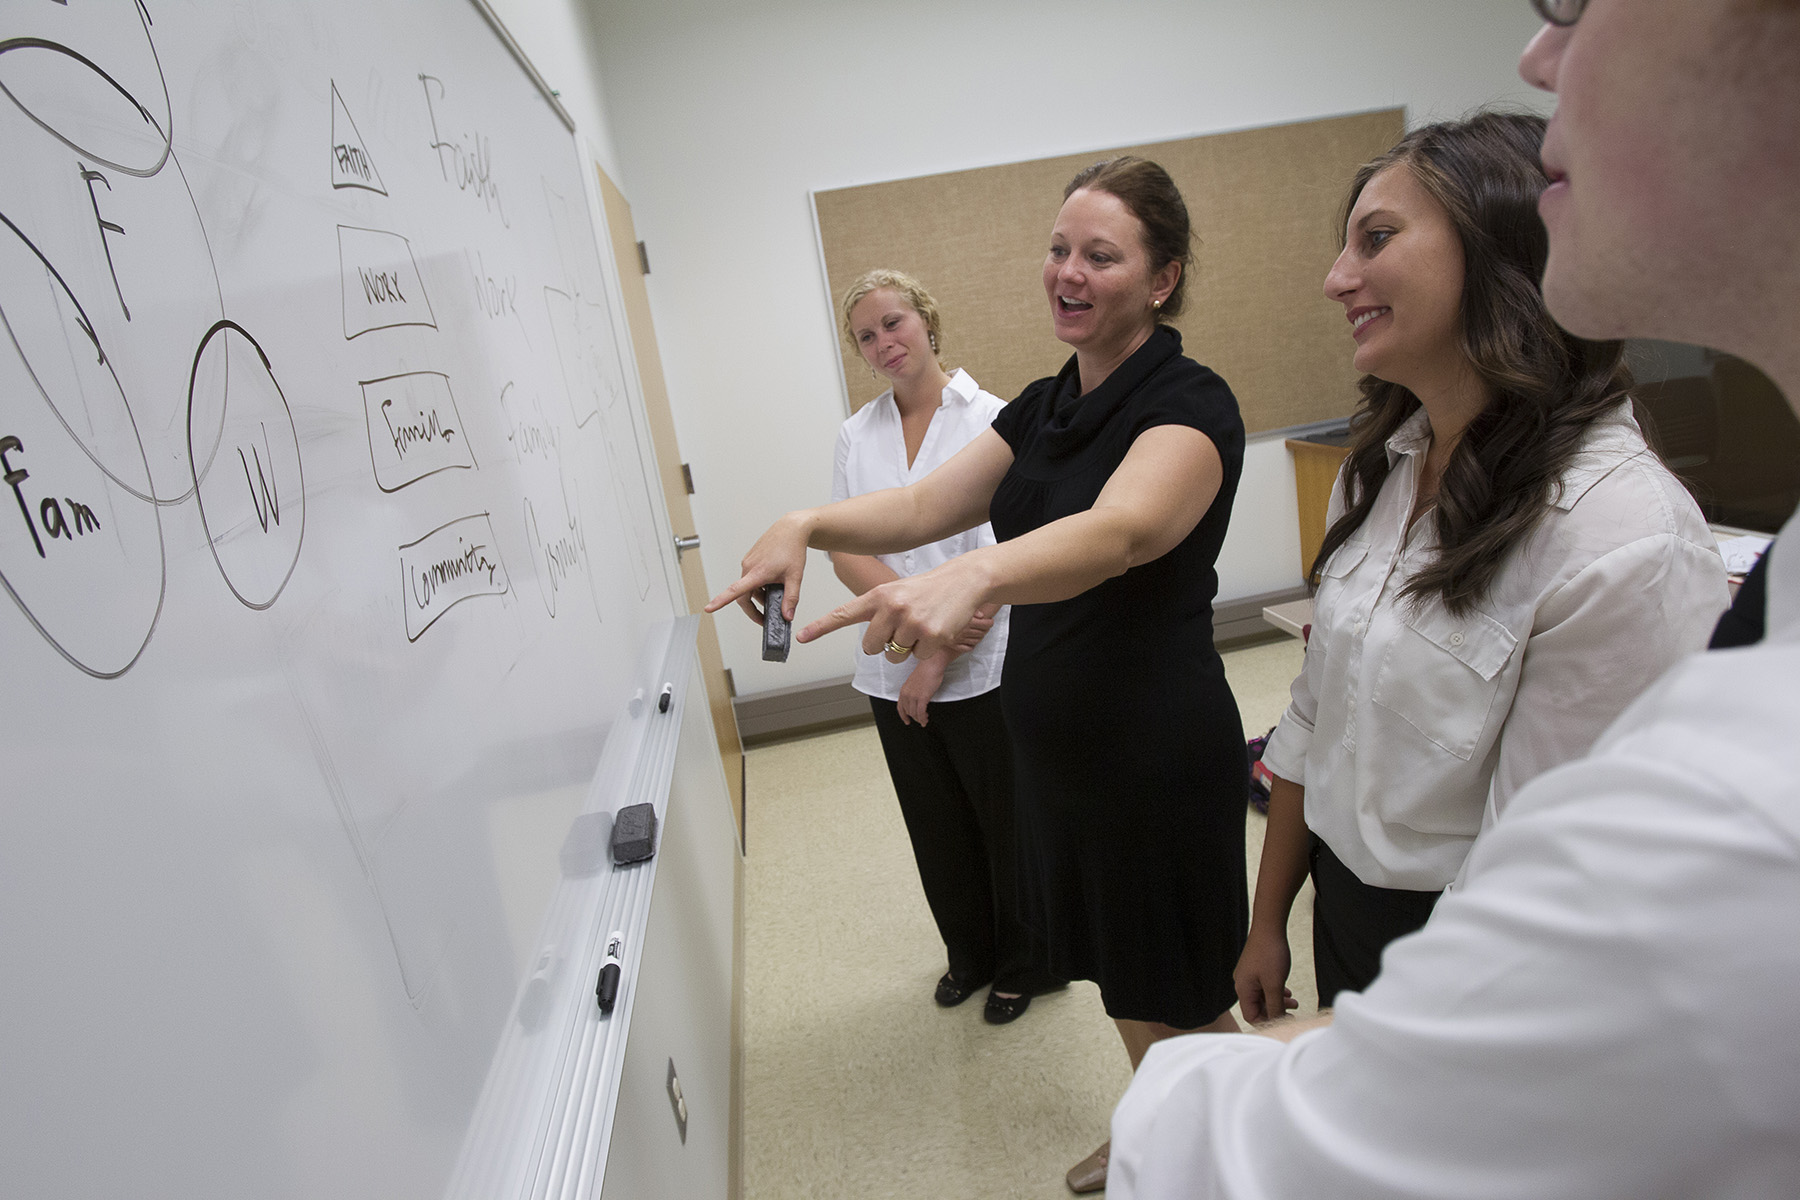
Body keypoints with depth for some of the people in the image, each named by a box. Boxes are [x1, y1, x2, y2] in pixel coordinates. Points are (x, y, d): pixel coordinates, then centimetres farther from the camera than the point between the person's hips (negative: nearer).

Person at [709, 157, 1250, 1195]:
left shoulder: (1190, 404, -17)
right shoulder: (1043, 408, 8)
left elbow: (1121, 529, -37)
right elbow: (927, 504, 0)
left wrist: (972, 576, -55)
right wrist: (809, 524, -19)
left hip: (1161, 751, -7)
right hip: (1055, 744, 7)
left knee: (1186, 999, 13)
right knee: (1118, 971, 24)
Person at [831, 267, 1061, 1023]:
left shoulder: (992, 418, -7)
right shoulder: (856, 437, 6)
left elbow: (1000, 555, -13)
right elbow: (845, 554, -1)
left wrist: (941, 656, -15)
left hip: (984, 668, -4)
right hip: (892, 670, 4)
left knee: (1007, 821, 11)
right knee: (937, 828, 18)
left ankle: (1024, 964, 36)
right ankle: (970, 956, 42)